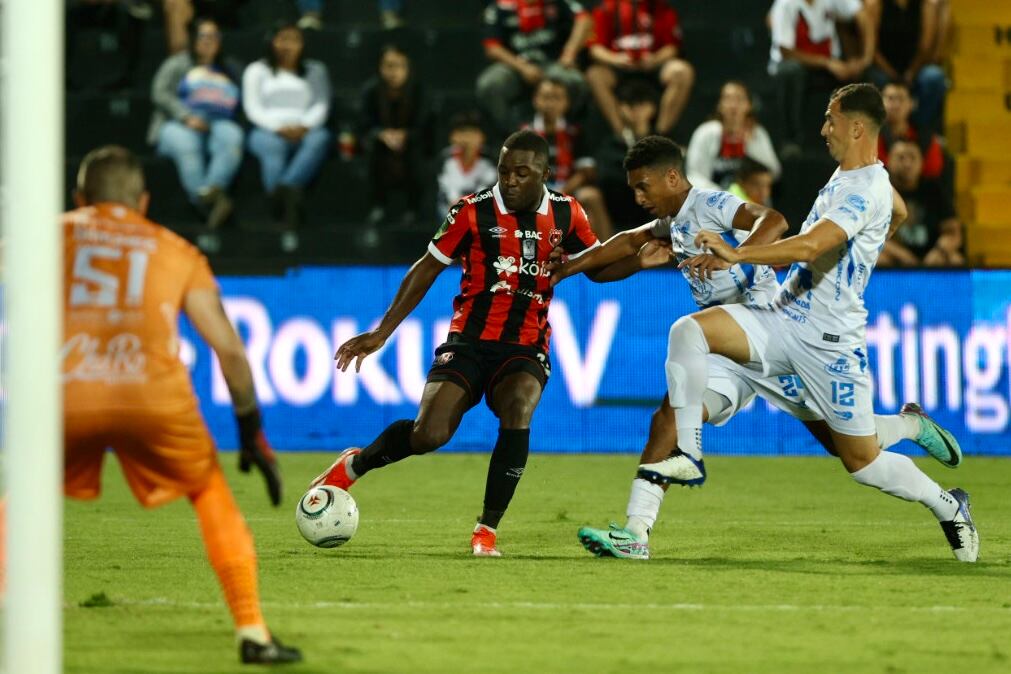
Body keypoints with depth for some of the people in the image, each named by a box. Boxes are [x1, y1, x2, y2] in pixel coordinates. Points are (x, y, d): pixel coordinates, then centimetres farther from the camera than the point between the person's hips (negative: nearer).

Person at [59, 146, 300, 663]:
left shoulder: (56, 233, 23)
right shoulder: (177, 252, 24)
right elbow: (230, 349, 19)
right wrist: (251, 433, 24)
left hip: (66, 394, 0)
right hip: (154, 394, 0)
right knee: (212, 496, 20)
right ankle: (253, 633, 12)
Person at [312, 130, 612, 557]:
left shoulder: (567, 214, 2)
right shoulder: (474, 211, -5)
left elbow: (599, 268, 16)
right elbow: (427, 270, 3)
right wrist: (381, 333, 2)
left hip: (527, 347, 1)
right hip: (469, 341, -1)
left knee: (518, 410, -32)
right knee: (427, 435, -20)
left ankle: (487, 529, -19)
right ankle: (353, 465, 13)